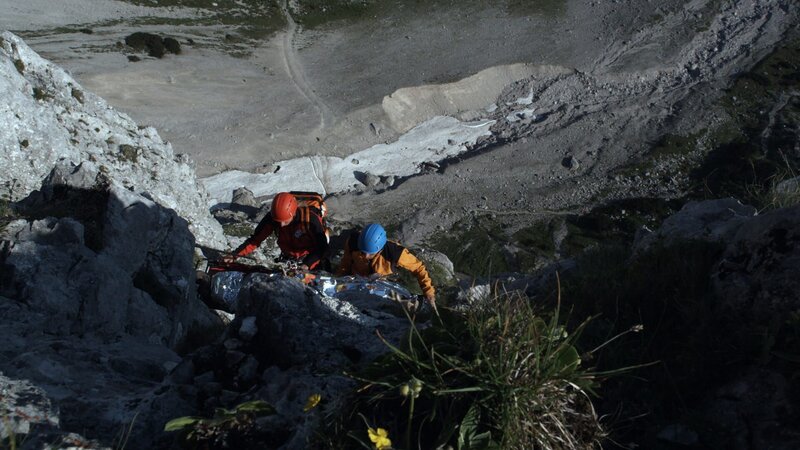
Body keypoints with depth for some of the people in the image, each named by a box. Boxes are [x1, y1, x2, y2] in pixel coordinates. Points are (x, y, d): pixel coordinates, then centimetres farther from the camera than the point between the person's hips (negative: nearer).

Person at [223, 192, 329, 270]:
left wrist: (307, 264, -37)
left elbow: (321, 248, -23)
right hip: (288, 259, 4)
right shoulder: (271, 218, -20)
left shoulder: (310, 219, -31)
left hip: (311, 260, -3)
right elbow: (255, 240, -13)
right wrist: (235, 254, -27)